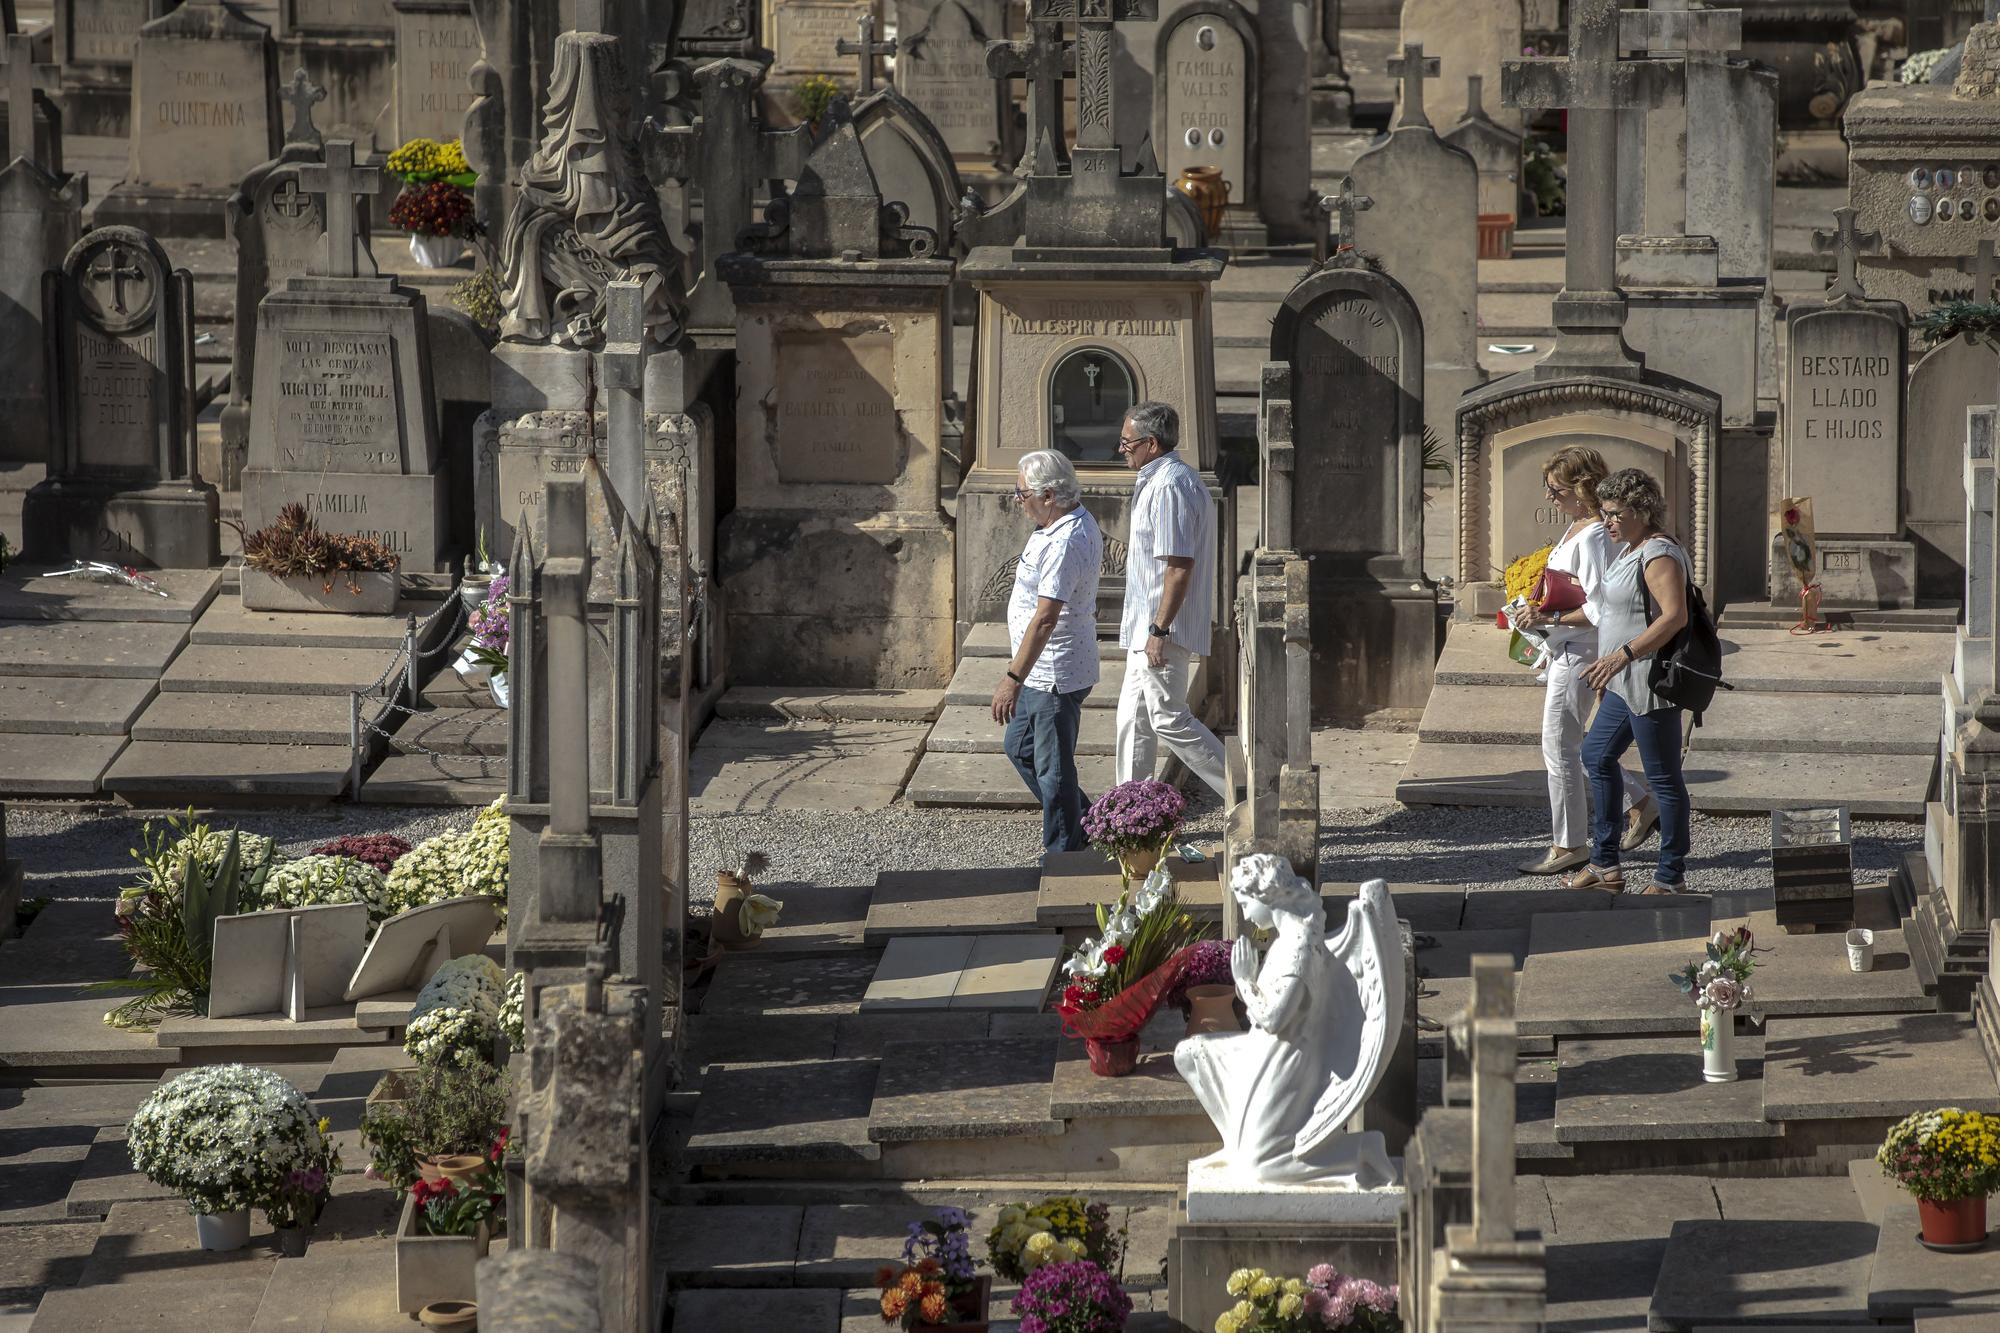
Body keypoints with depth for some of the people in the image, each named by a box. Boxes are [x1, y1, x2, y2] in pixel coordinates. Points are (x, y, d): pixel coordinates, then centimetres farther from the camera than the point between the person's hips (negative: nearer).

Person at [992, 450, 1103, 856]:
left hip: (1056, 675, -11)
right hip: (1043, 672, 11)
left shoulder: (1064, 544, -27)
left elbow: (1046, 618, -32)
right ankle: (1082, 824, 32)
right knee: (1019, 747, 23)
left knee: (1053, 769, 0)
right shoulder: (1078, 522, 7)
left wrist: (1013, 678, -33)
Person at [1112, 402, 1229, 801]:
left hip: (1163, 628, -11)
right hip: (1146, 626, 11)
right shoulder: (1159, 480, 15)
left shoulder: (1170, 487, -19)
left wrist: (1159, 631, -23)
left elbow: (1179, 566, -24)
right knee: (1134, 719, 13)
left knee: (1169, 719, -8)